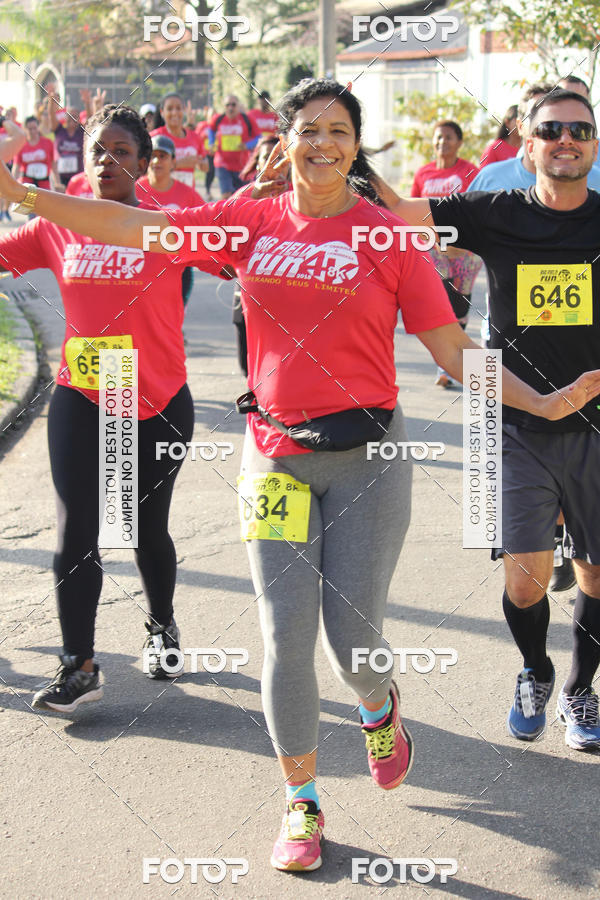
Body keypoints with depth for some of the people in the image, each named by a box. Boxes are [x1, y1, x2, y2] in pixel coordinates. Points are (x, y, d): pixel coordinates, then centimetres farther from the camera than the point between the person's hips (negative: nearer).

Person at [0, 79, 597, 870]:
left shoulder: (386, 233, -4)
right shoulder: (252, 222, 2)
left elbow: (452, 348, -3)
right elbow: (132, 226, 2)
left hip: (366, 456, -2)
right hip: (275, 457, 2)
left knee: (353, 636, 1)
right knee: (285, 640, 0)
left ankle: (378, 708, 40)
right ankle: (301, 804, 20)